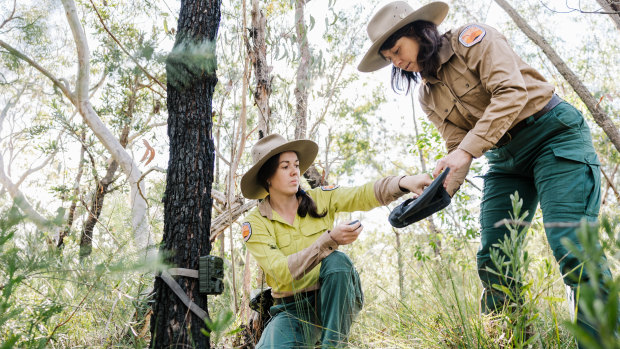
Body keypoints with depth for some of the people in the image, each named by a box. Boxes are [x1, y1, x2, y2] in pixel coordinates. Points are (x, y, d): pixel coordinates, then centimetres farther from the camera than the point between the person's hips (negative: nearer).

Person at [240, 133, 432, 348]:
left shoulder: (320, 199, -1)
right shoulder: (255, 224, -8)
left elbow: (362, 195, -17)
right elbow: (281, 271, -22)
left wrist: (404, 182, -37)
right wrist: (330, 239, -33)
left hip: (335, 300, 2)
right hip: (293, 310, -2)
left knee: (336, 260, -31)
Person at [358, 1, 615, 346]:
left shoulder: (471, 38, -8)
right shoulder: (429, 95, 10)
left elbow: (511, 92, -19)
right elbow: (457, 145, 3)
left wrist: (468, 150, -26)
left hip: (554, 133, -6)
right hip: (504, 158, 7)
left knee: (571, 248, -17)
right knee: (492, 261, -2)